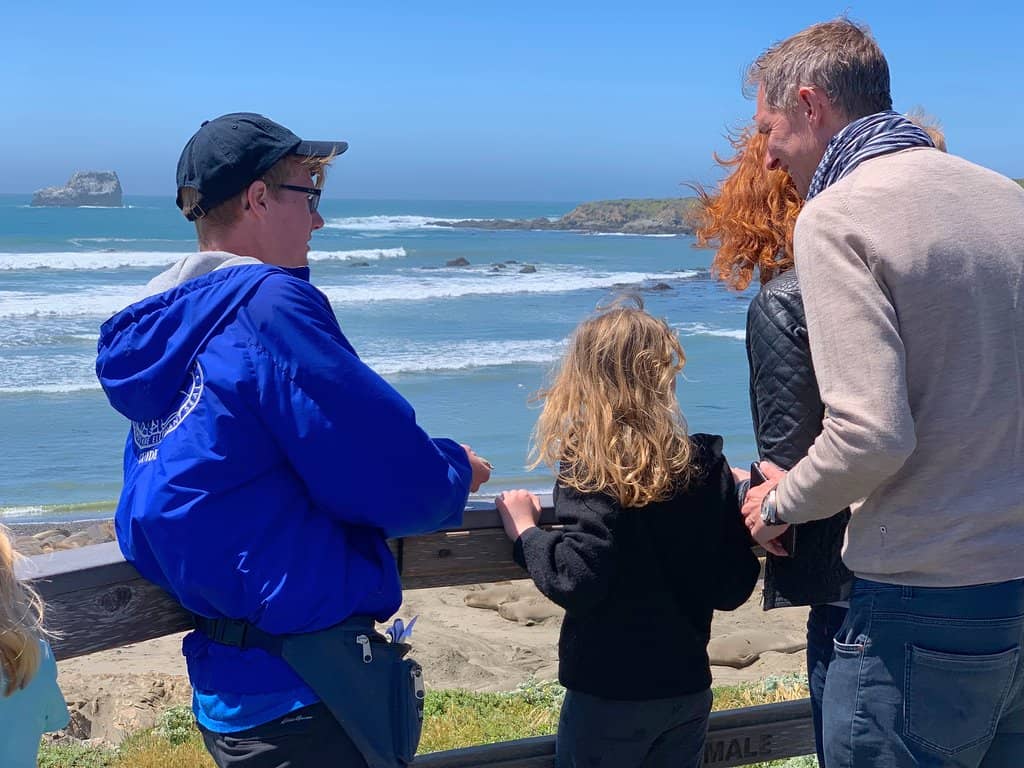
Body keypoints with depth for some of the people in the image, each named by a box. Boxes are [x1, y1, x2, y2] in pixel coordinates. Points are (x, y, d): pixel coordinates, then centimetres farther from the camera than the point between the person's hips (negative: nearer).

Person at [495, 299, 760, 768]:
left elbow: (576, 580, -27)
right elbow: (734, 589, 4)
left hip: (610, 694, -5)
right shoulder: (708, 464, -1)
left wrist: (525, 532, -10)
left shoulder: (592, 466, -17)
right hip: (689, 688, 5)